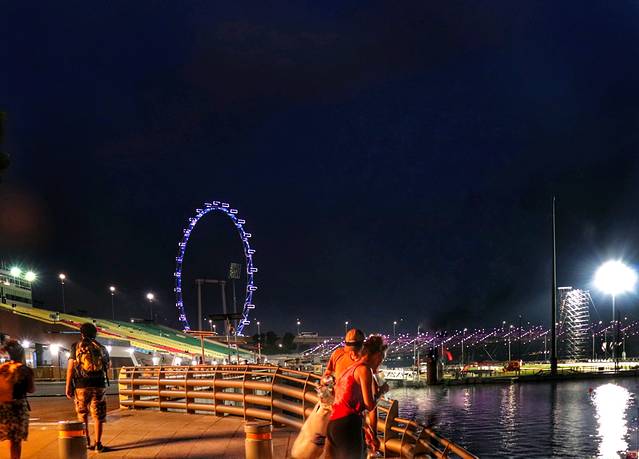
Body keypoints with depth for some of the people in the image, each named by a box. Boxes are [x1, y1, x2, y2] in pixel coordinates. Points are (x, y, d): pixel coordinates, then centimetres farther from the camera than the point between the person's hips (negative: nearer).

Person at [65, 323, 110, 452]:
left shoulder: (76, 347, -1)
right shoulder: (101, 348, 5)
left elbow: (70, 367, -6)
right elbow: (107, 367, 14)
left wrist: (68, 386, -3)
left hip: (81, 385, -1)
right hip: (99, 385, 1)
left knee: (82, 414, 14)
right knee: (98, 415, 7)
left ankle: (86, 441, 13)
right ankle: (98, 443, 4)